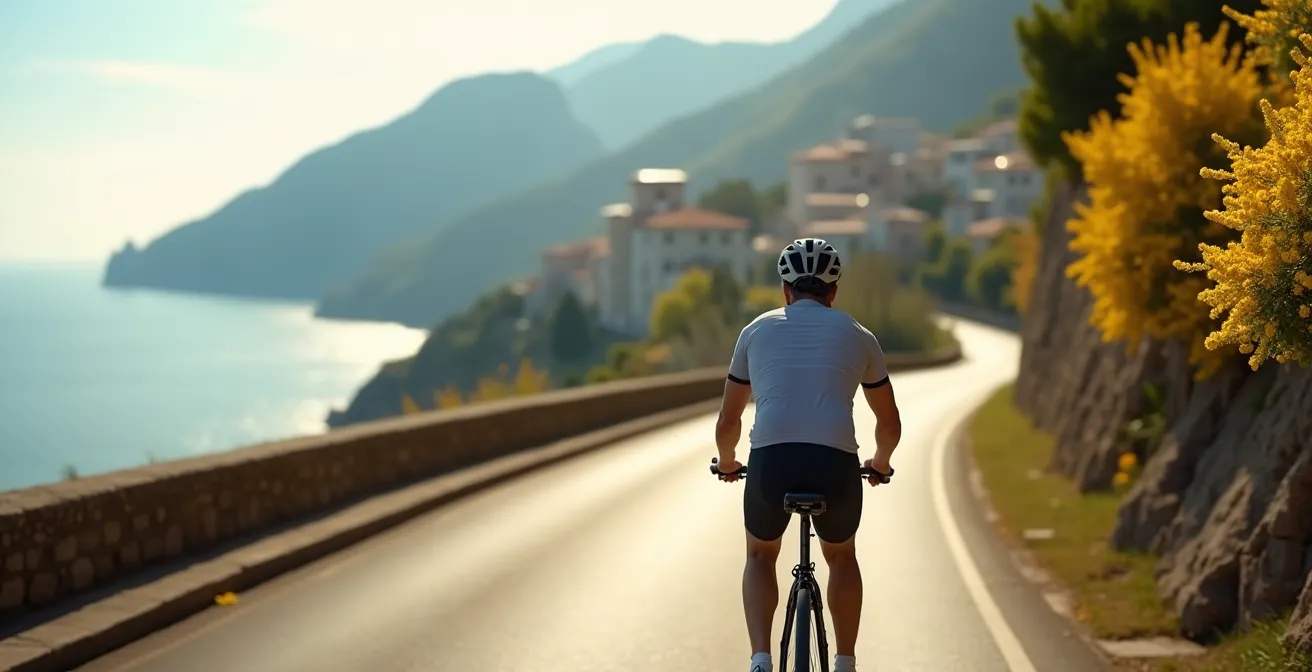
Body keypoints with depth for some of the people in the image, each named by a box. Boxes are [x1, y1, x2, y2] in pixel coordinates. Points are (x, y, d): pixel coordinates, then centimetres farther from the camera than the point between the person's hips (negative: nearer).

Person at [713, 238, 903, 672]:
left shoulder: (757, 330, 19)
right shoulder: (857, 335, 19)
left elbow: (727, 423, 24)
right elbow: (890, 424, 28)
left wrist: (727, 462, 44)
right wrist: (879, 462, 48)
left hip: (771, 462, 0)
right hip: (837, 466, 0)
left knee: (760, 556, 28)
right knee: (841, 557, 31)